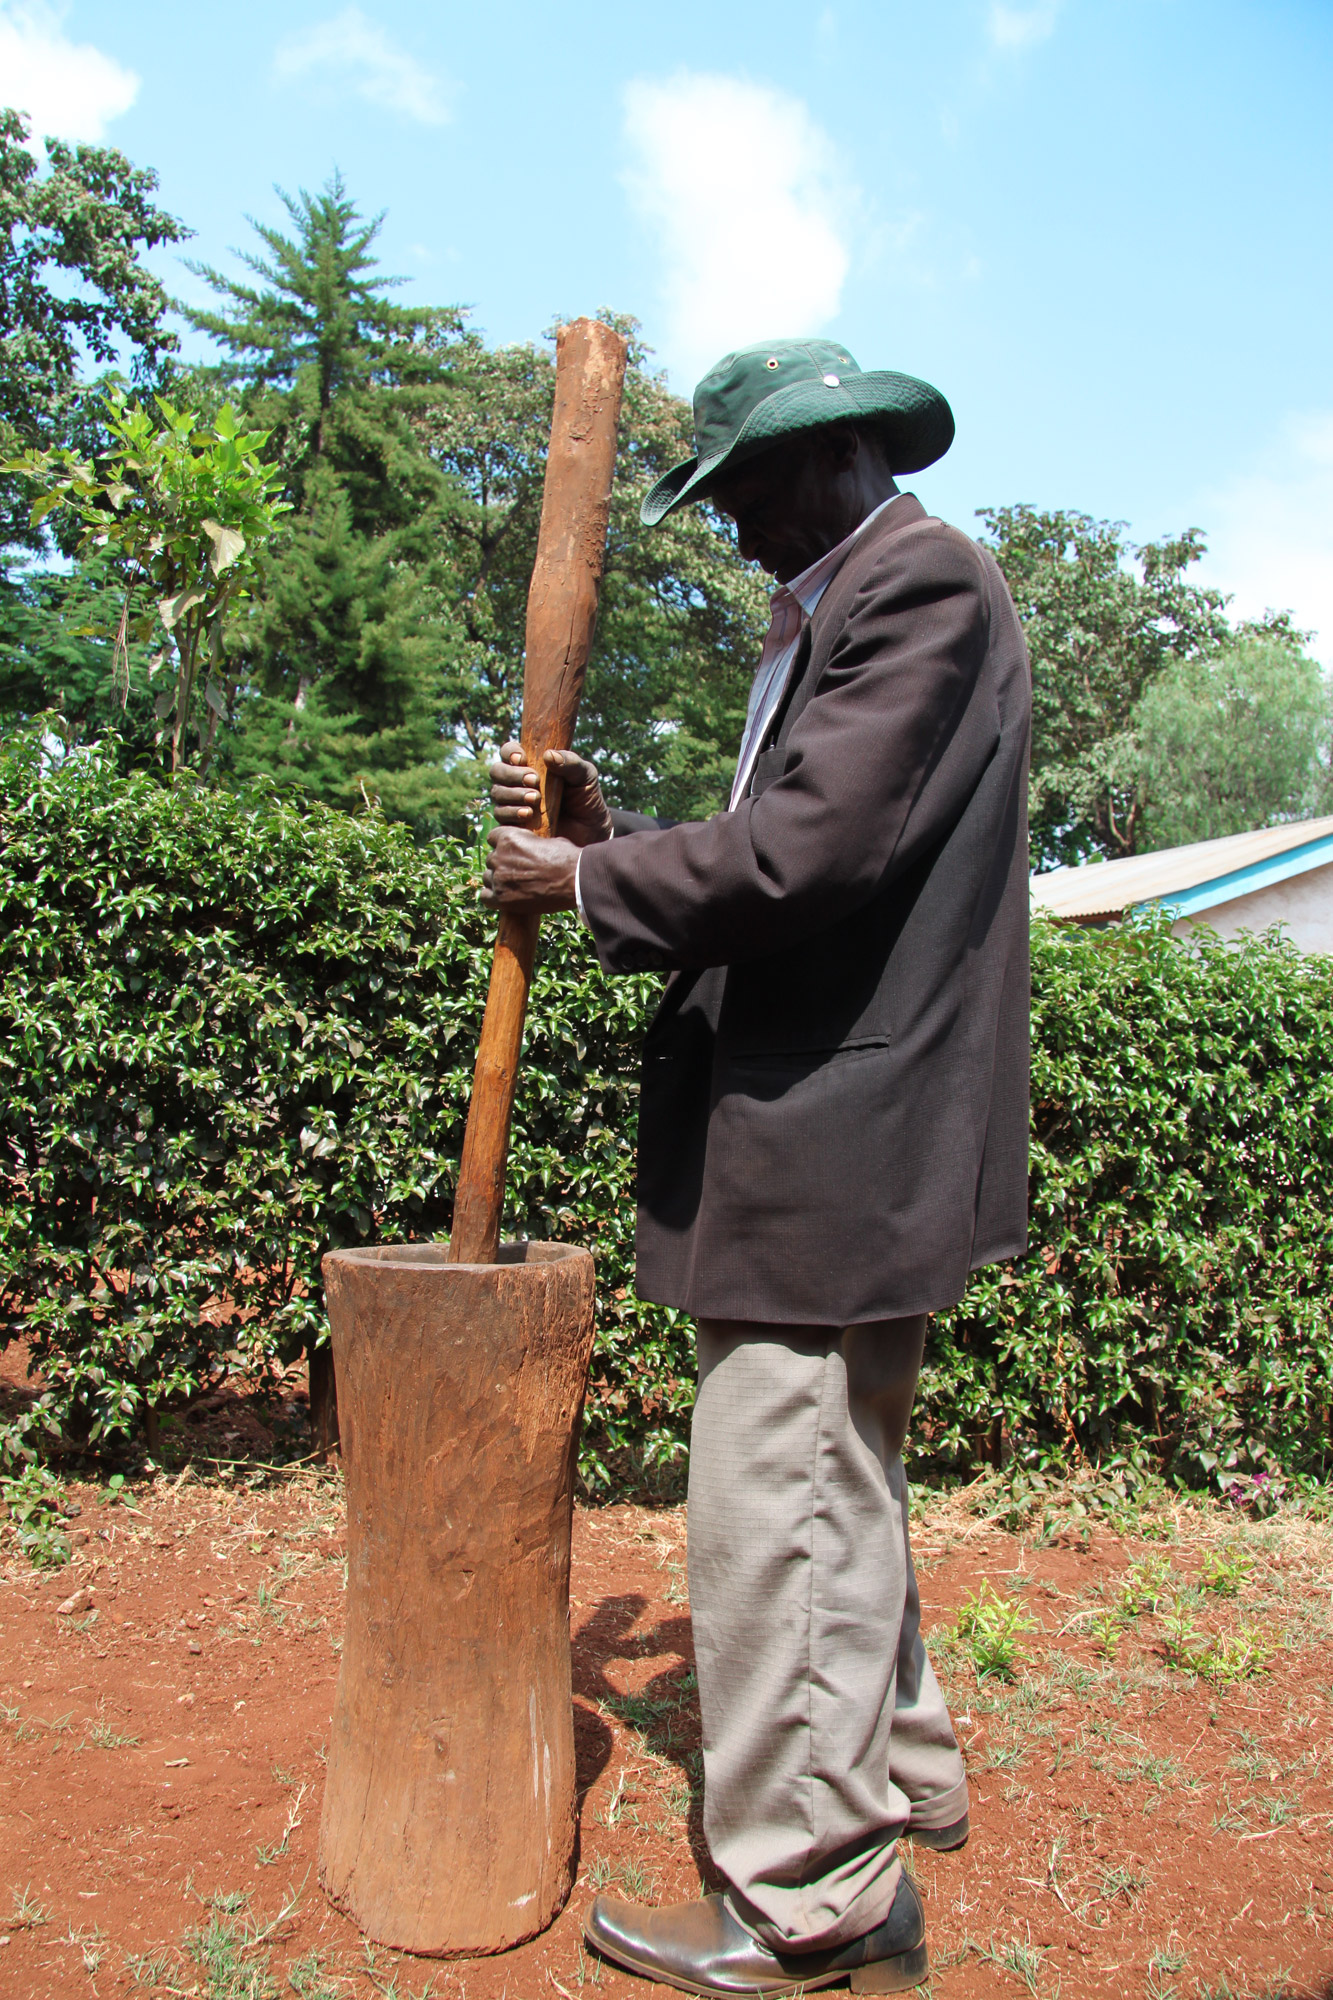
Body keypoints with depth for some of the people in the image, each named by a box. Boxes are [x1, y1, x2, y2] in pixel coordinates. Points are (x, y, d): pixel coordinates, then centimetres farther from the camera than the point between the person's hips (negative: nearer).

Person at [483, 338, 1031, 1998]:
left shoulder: (922, 583, -10)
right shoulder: (832, 615, 22)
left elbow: (813, 847, -22)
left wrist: (591, 883, -10)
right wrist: (612, 836, 5)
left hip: (833, 1137, -11)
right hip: (832, 1134, 11)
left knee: (778, 1508, -3)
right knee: (836, 1485, 21)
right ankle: (892, 1779, 39)